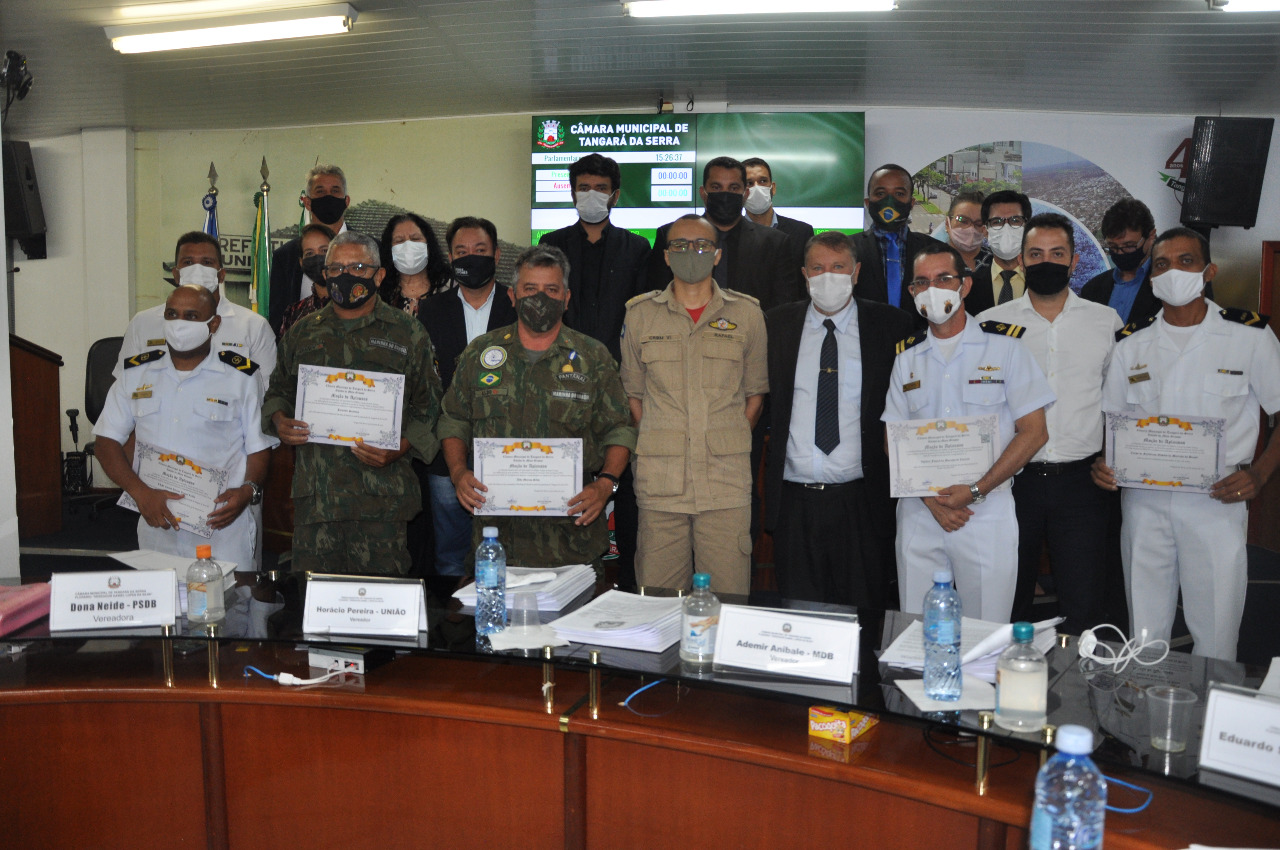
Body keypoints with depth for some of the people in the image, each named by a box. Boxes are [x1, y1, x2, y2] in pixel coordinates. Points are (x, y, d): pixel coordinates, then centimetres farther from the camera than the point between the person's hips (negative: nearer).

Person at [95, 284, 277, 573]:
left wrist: (248, 490, -16)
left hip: (223, 524, -2)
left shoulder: (241, 376, 1)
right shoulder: (136, 372, 9)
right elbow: (107, 440, 8)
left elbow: (259, 448, 4)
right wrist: (140, 492, -8)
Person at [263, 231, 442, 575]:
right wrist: (279, 421, 1)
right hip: (313, 495, 3)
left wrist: (398, 450, -12)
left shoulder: (408, 334, 5)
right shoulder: (302, 332, 15)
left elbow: (428, 405, 3)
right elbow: (279, 390, 23)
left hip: (381, 497, -3)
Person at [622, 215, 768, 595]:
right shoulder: (640, 313, 9)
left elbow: (755, 392, 14)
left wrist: (728, 445, 7)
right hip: (659, 483, 1)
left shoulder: (747, 313, 8)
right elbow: (633, 392, 14)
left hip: (726, 482, 0)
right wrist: (661, 445, 8)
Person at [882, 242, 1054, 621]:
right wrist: (930, 497, -7)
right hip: (919, 511, 3)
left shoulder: (1004, 345, 0)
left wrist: (976, 490, -12)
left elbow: (1034, 431, -4)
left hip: (987, 509, -3)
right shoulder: (907, 357, 10)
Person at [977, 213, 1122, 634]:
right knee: (1008, 604, 10)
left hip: (1081, 480, 0)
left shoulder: (1106, 322, 7)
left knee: (1083, 607, 3)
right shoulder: (990, 324, 3)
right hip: (1012, 478, 0)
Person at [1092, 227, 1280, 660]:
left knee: (1215, 641, 1)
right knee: (1143, 637, 9)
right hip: (1143, 501, 2)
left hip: (1217, 501, -2)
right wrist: (1102, 463, -6)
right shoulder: (1132, 344, 9)